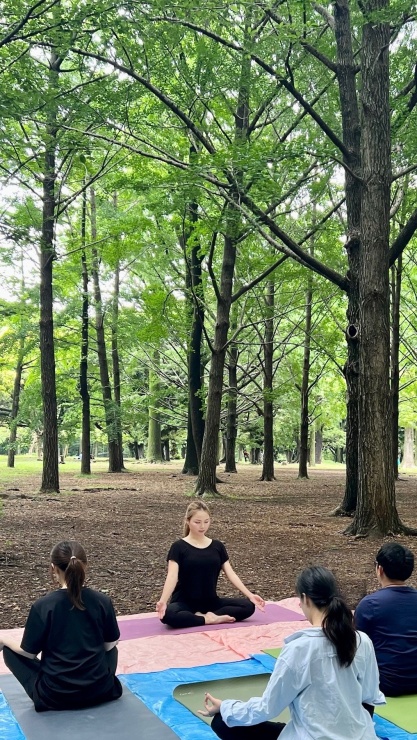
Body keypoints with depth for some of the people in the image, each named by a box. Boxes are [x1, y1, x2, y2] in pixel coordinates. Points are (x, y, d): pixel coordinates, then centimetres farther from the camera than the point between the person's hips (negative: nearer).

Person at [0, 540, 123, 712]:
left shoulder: (42, 606, -17)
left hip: (56, 695, -3)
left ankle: (42, 694, 8)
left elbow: (29, 652, -6)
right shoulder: (102, 601, -9)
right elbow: (109, 645, 3)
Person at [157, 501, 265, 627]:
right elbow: (172, 576, -17)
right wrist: (163, 601, -35)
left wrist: (250, 595, -11)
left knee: (248, 606, -14)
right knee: (168, 615, -38)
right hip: (184, 602, -4)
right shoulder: (179, 547, -7)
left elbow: (230, 574, 2)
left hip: (210, 602, 4)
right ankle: (209, 619, -21)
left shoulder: (217, 546, 6)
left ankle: (202, 616, -16)